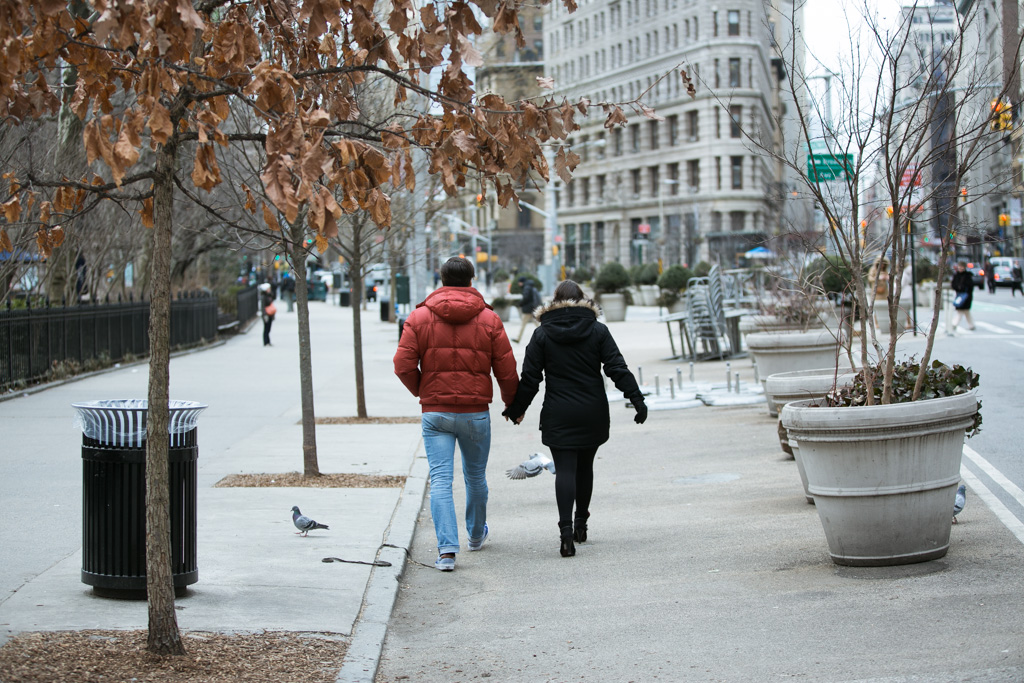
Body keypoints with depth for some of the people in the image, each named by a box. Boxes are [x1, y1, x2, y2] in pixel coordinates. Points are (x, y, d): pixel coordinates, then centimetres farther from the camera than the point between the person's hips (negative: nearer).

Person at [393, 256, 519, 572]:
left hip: (435, 412, -1)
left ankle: (447, 548, -15)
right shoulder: (489, 319, -1)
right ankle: (476, 534, 38)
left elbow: (404, 366, -6)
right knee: (476, 477, 19)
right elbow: (506, 370, -1)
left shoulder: (419, 317, -2)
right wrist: (511, 402, 18)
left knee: (440, 480, -3)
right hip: (476, 412, 1)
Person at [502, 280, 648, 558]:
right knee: (585, 466, 17)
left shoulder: (542, 334, -1)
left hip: (558, 417, -2)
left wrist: (517, 409, 10)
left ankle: (566, 529, -20)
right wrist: (637, 400, -2)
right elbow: (618, 369, -4)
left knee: (564, 470, -4)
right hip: (593, 413, 2)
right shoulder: (597, 330, 1)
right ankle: (581, 523, 27)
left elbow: (529, 378, -1)